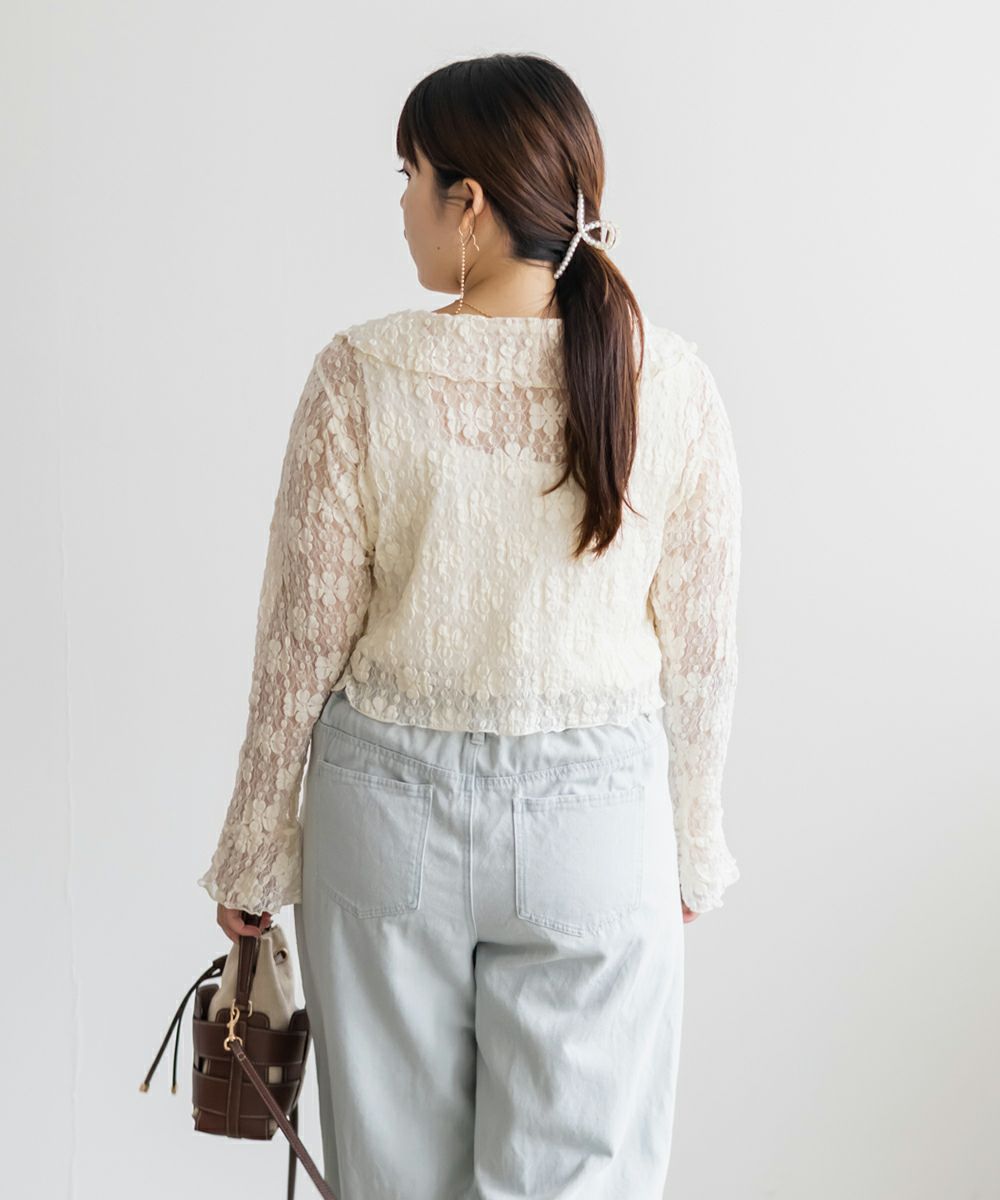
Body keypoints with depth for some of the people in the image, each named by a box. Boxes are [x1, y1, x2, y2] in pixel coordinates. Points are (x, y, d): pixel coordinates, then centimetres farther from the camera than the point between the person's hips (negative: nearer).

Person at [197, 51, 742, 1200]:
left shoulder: (364, 372, -13)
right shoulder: (672, 382, -8)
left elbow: (303, 637, -8)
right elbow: (699, 650, -1)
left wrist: (255, 853, 4)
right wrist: (690, 844, 13)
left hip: (391, 808, 0)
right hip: (596, 817, 1)